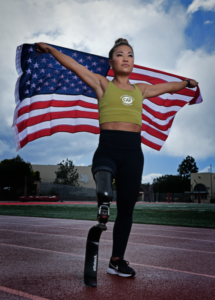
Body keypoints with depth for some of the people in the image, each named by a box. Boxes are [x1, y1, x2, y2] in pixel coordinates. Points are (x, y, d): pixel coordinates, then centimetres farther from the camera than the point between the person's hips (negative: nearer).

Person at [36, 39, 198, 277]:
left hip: (133, 153, 3)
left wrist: (186, 83, 50)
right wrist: (50, 49, 1)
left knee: (126, 209, 7)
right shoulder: (103, 85, 10)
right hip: (107, 149, -3)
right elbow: (73, 66, 6)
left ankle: (117, 261, 18)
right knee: (103, 188, -39)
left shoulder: (141, 89, 19)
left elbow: (167, 87, 36)